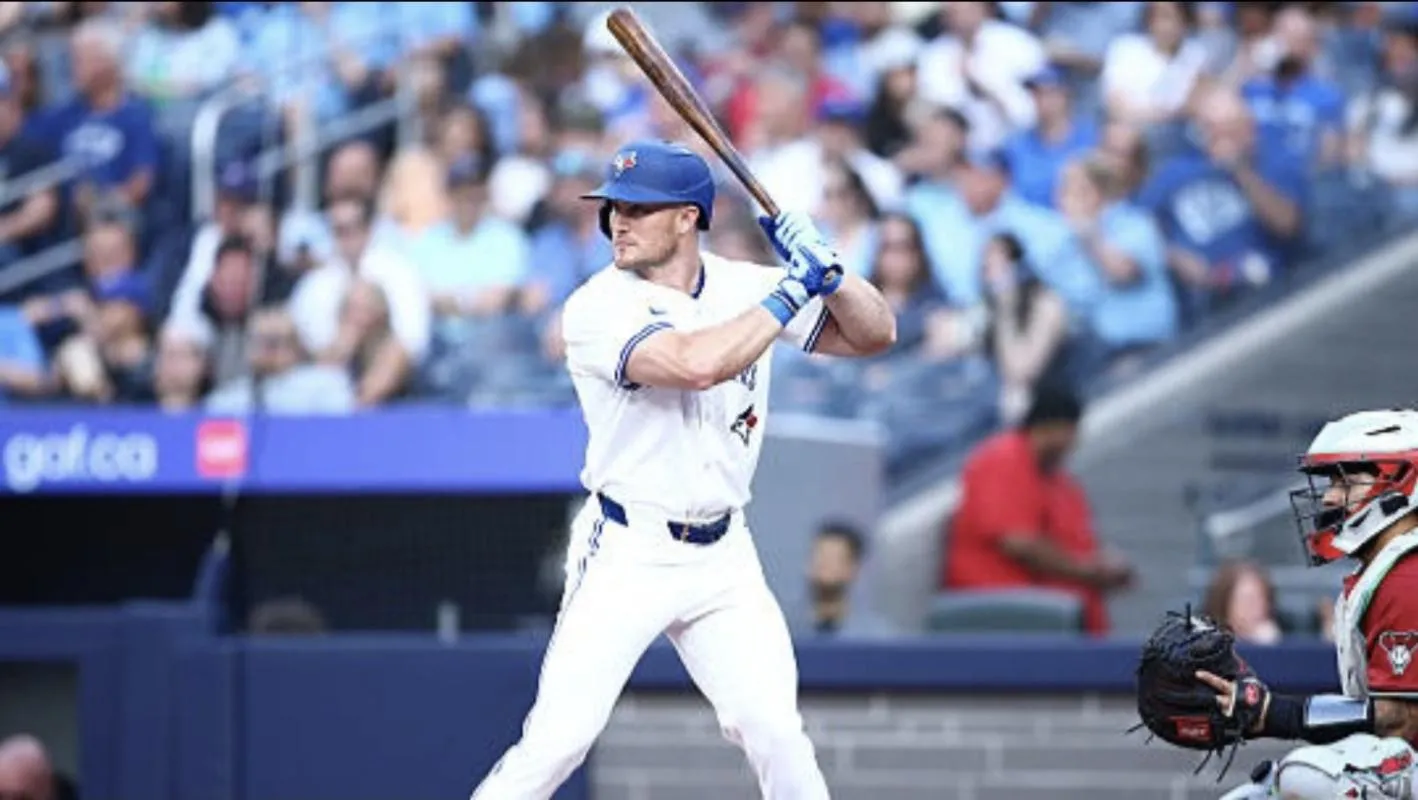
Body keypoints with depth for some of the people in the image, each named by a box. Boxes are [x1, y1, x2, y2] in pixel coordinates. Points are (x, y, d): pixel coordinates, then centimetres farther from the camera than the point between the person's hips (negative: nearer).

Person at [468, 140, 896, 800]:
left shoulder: (746, 287, 4)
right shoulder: (598, 309, -13)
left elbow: (874, 334, 6)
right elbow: (695, 363, -30)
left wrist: (825, 271, -12)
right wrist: (790, 293, -21)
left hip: (723, 557, 4)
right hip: (625, 554, -4)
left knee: (775, 735, -3)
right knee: (557, 739, -11)